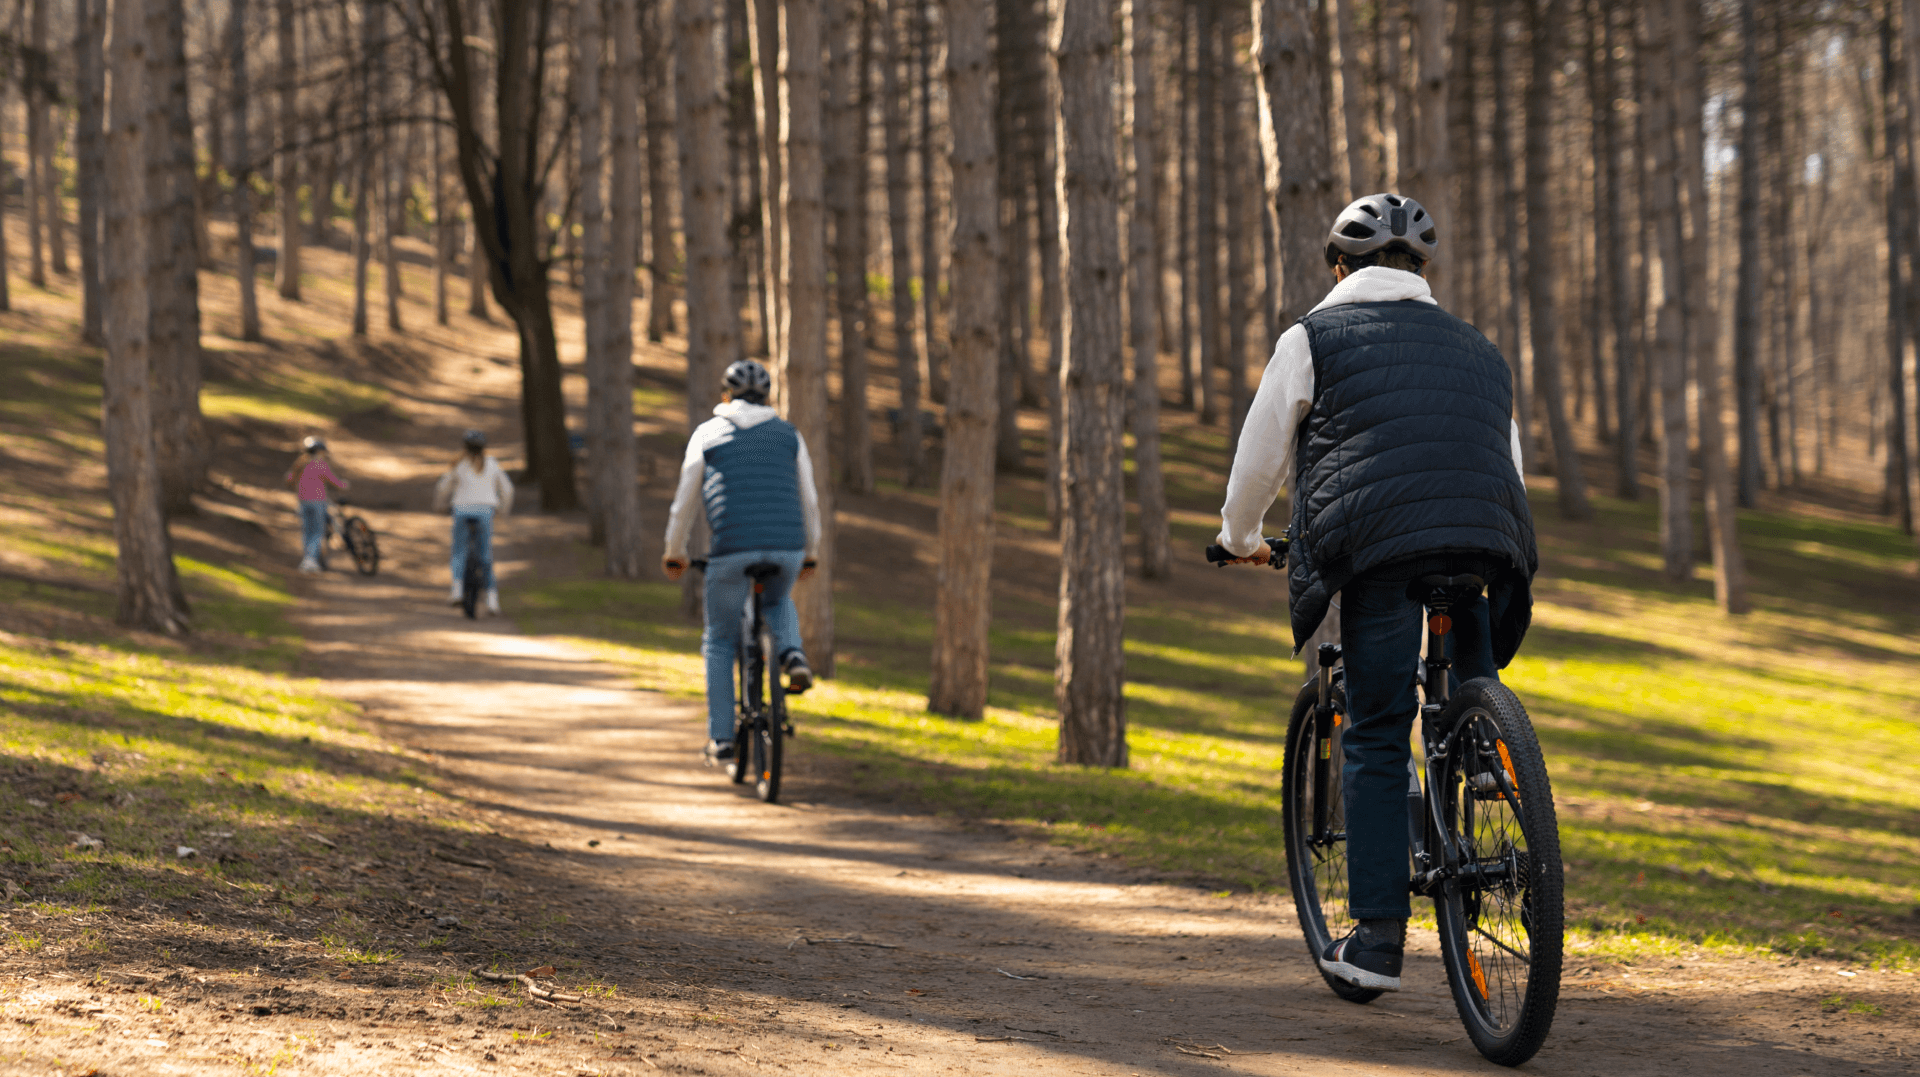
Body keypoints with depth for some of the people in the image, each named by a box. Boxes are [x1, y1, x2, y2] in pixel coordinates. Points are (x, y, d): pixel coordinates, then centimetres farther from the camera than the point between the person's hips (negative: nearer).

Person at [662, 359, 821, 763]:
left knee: (719, 642, 17)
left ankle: (720, 737, 13)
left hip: (731, 549, -2)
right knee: (777, 604, 35)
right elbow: (809, 502, 18)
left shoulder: (707, 434, 11)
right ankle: (792, 654, 4)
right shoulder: (789, 435, 16)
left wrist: (674, 554, 27)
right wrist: (809, 555, 32)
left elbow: (684, 502, 13)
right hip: (786, 548, 2)